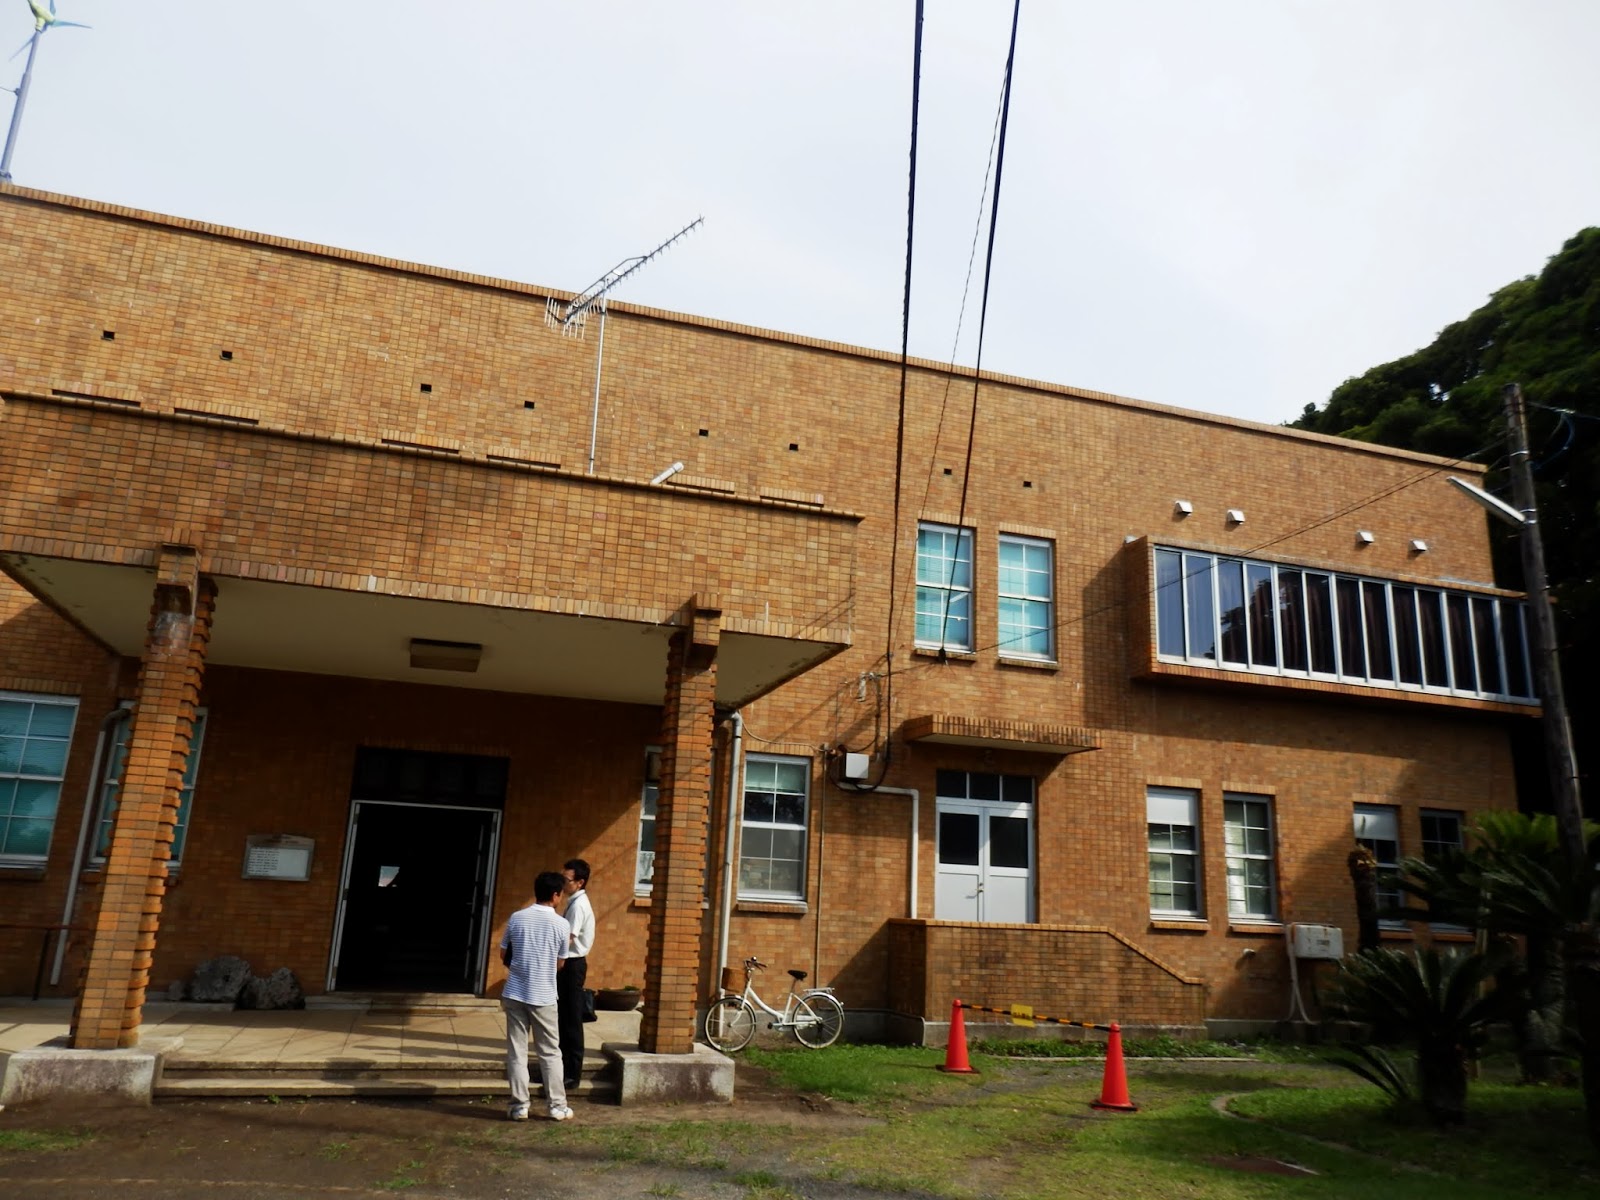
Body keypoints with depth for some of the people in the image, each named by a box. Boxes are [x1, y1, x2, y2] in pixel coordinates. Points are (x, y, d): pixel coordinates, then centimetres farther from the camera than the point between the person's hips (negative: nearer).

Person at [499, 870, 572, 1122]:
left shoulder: (516, 918, -2)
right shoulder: (561, 924, -8)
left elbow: (503, 955, 8)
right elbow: (559, 964, 3)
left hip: (515, 993, 2)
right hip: (543, 996, -2)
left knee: (516, 1052, 8)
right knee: (550, 1052, 9)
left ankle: (519, 1106, 11)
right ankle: (558, 1107, 13)